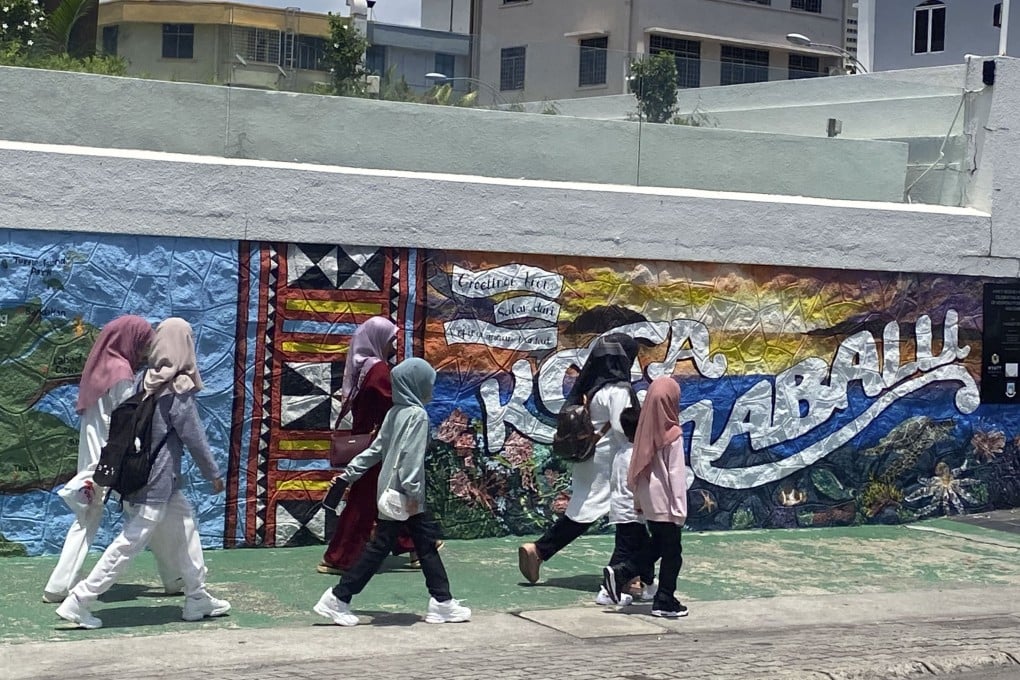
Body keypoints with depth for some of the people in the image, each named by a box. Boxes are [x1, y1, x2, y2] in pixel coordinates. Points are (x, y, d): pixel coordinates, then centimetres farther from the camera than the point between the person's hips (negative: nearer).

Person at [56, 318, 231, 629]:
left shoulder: (149, 380, 5)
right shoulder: (178, 388, -16)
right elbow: (193, 436, -12)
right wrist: (213, 474, -1)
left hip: (139, 474, 8)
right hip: (158, 482, -8)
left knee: (184, 527, 17)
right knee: (129, 545, -3)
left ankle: (197, 598, 22)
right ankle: (78, 601, -2)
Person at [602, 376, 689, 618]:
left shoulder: (646, 431, 3)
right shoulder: (672, 435, -17)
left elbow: (638, 469, 9)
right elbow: (676, 474, -16)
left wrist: (638, 500, 18)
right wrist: (679, 508, -12)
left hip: (649, 501, 7)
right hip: (665, 503, -7)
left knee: (657, 545, 20)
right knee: (672, 552, 5)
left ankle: (619, 573, 8)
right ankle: (665, 602, 11)